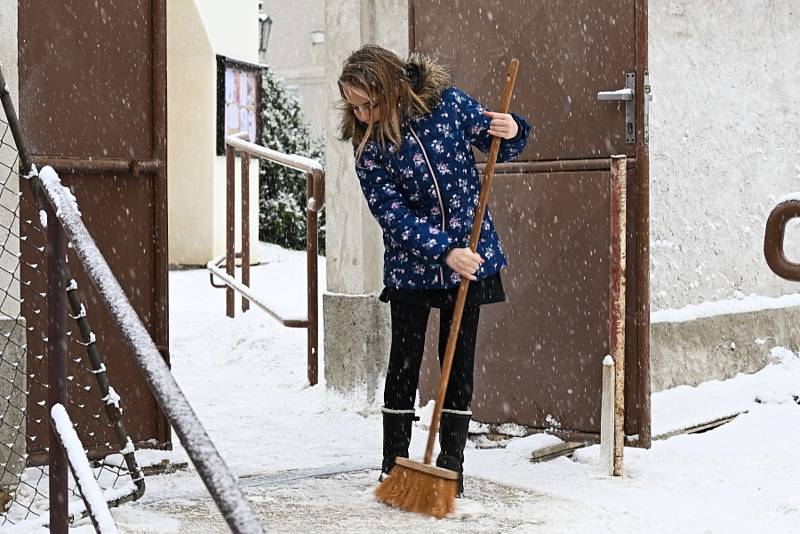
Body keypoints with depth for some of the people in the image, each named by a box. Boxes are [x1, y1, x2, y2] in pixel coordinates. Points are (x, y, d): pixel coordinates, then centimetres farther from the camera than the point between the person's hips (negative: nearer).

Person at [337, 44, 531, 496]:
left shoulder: (448, 102, -8)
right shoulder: (369, 149, -9)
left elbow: (498, 148, 4)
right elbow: (394, 216, -14)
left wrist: (511, 131, -20)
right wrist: (444, 252, -24)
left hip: (469, 257, 0)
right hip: (411, 265, 0)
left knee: (459, 361, 5)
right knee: (404, 362, 3)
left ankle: (452, 465, 15)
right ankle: (394, 467, 14)